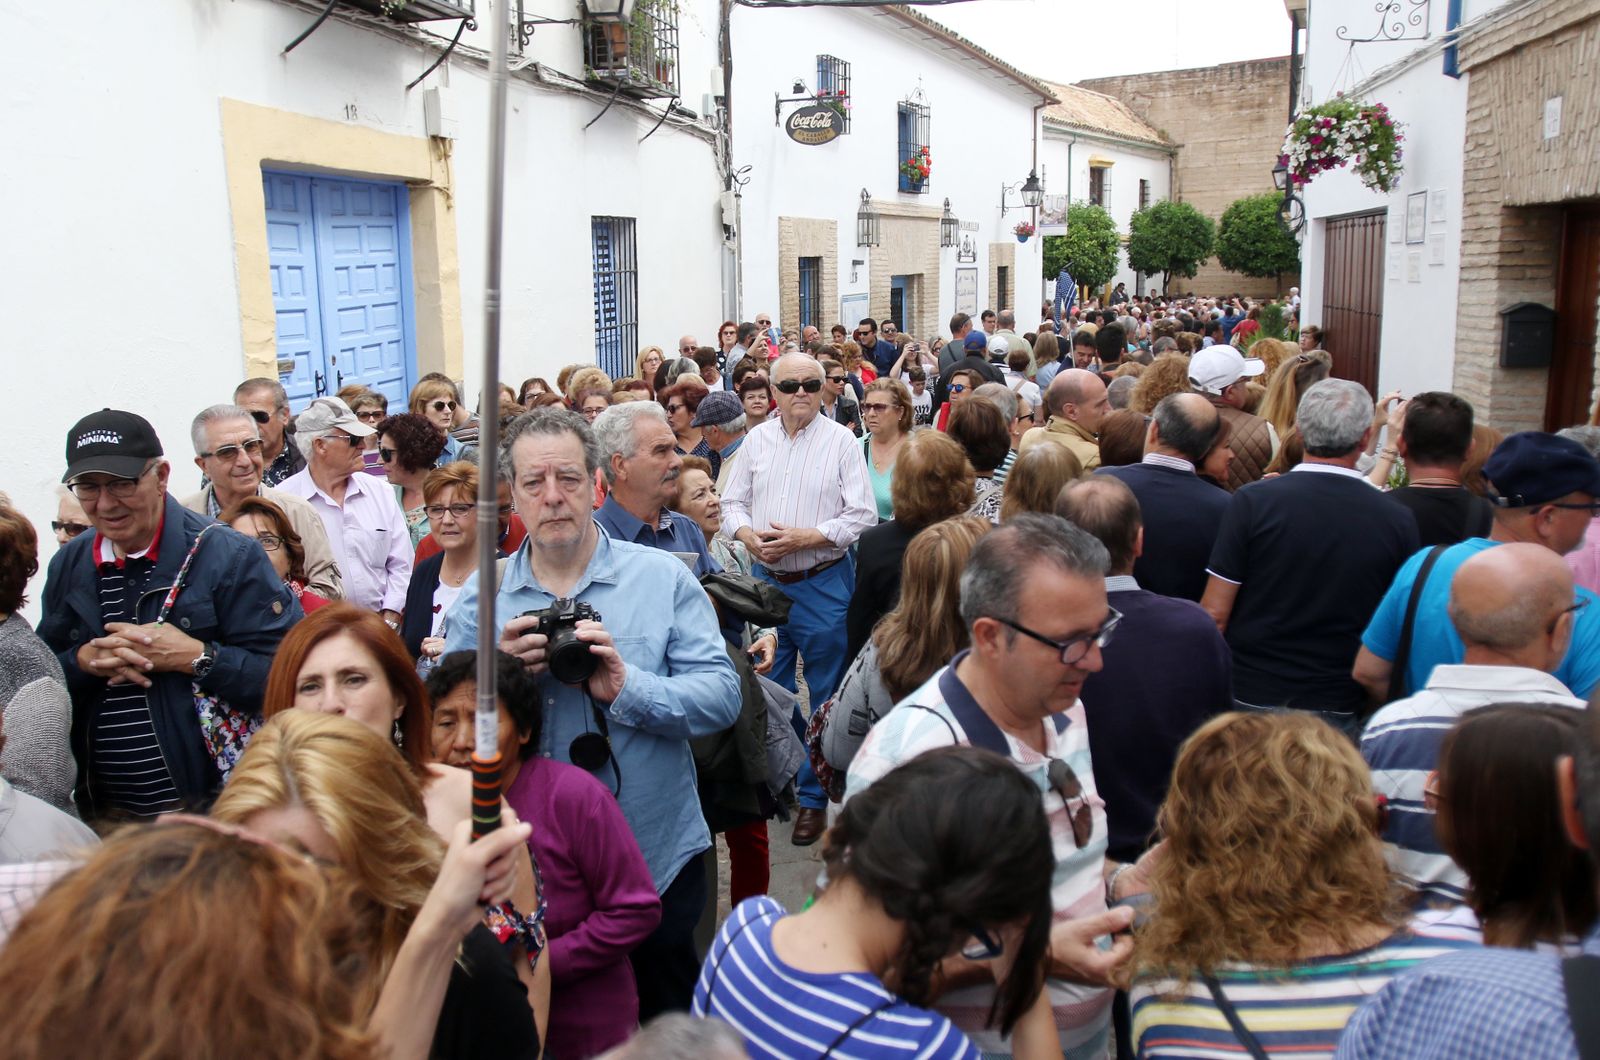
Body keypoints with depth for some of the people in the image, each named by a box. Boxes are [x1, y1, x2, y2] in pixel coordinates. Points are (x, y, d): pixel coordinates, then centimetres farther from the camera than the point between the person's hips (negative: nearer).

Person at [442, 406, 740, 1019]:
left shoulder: (663, 578, -4)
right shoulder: (479, 598, 2)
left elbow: (722, 696, -11)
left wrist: (628, 688, -25)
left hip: (657, 859, -1)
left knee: (667, 1027, 18)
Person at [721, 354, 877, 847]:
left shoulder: (841, 441, -5)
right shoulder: (758, 438, 8)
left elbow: (863, 514, -9)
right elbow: (733, 501, 12)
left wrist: (802, 538, -18)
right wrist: (747, 534, -9)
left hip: (823, 584, -4)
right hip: (765, 580, 4)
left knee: (825, 697, 4)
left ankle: (814, 796, 17)